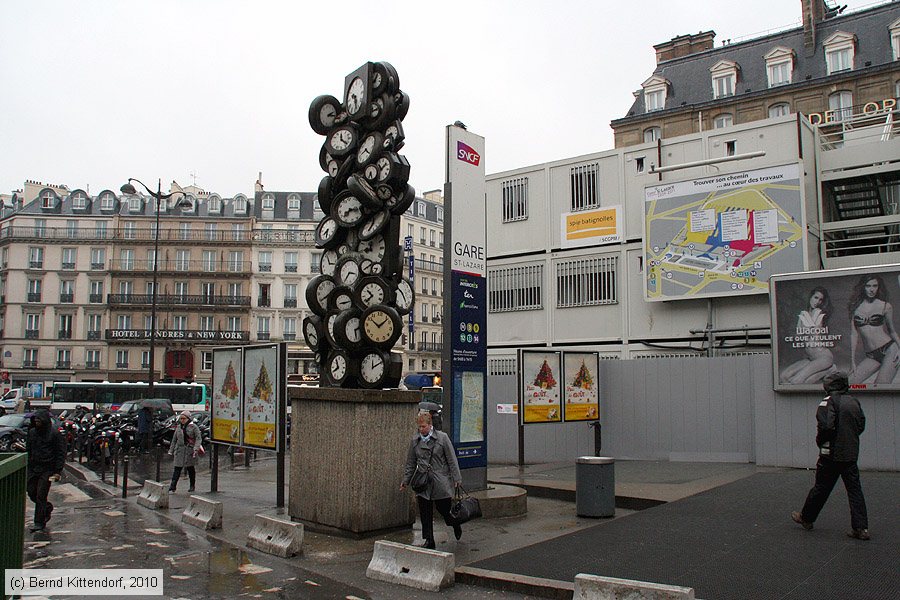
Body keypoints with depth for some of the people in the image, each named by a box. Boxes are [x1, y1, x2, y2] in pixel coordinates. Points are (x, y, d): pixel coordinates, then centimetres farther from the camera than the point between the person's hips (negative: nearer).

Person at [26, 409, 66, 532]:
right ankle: (47, 508, 33)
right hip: (33, 468, 6)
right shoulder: (32, 432, 10)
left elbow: (61, 453, -6)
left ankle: (39, 522, 4)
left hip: (47, 469, -6)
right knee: (31, 492, 7)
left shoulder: (54, 434, -7)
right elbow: (28, 449, 19)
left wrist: (58, 471, -11)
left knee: (41, 496, -5)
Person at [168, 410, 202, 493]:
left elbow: (198, 439, -8)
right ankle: (173, 485, -5)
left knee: (190, 468, 6)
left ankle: (192, 486, 17)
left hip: (189, 450, -4)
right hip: (179, 450, 4)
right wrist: (171, 450, 15)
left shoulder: (193, 427, -3)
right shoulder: (178, 427, 13)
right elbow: (174, 440, 19)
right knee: (177, 468, -3)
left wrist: (196, 449, -19)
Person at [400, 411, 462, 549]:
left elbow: (452, 459, -3)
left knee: (444, 509, 6)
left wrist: (456, 478, -5)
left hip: (441, 482, -3)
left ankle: (456, 526, 37)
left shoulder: (442, 437, -5)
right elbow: (410, 463, 14)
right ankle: (429, 540, 14)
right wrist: (405, 480, 9)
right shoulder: (414, 441, 6)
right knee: (425, 513, 3)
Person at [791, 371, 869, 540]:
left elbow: (826, 426, -24)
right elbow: (861, 425, 15)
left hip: (832, 454, -6)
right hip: (851, 454, 6)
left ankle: (806, 518, 22)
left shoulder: (829, 401, -15)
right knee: (854, 490, 7)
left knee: (821, 488, 6)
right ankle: (861, 528, 4)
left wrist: (820, 442, -8)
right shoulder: (854, 402, 8)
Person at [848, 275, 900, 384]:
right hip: (871, 356, 3)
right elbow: (854, 334, 7)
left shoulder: (885, 306, 2)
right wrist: (853, 361, 4)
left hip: (889, 350, -3)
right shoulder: (855, 307, 7)